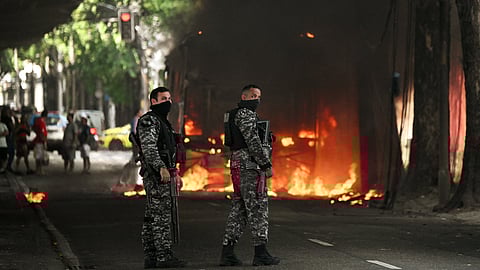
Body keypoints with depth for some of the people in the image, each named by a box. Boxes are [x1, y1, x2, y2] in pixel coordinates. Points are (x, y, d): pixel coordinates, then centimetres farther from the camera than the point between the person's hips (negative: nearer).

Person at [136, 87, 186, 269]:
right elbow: (149, 148, -21)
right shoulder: (149, 121, -9)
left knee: (152, 216, 8)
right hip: (156, 174, -10)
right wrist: (162, 168, -29)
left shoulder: (163, 122, 23)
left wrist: (174, 172, 27)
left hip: (163, 174, 10)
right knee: (161, 215, -12)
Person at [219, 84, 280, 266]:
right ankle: (260, 253, -10)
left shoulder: (244, 115, 23)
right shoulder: (245, 114, -10)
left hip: (239, 167, 10)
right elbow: (253, 141, -18)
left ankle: (227, 253, 5)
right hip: (250, 166, -10)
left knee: (239, 210, 8)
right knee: (257, 208, -9)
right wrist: (267, 164, -18)